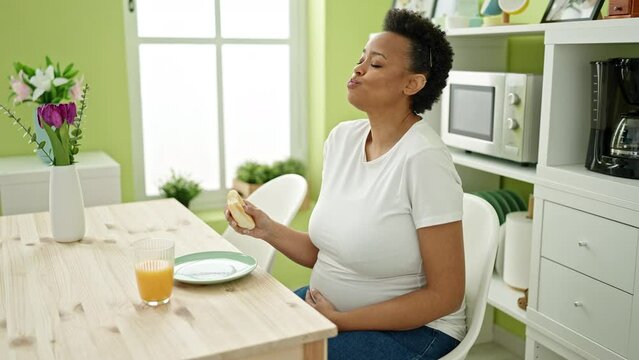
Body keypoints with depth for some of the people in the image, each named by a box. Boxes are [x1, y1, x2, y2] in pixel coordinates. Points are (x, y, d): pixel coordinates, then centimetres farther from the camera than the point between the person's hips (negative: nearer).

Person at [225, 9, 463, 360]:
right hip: (327, 305, 6)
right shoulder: (342, 138, -1)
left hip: (409, 327, -6)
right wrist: (269, 229, -11)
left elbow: (445, 296, -18)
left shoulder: (424, 159, -22)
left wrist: (340, 321, -18)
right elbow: (322, 254, 6)